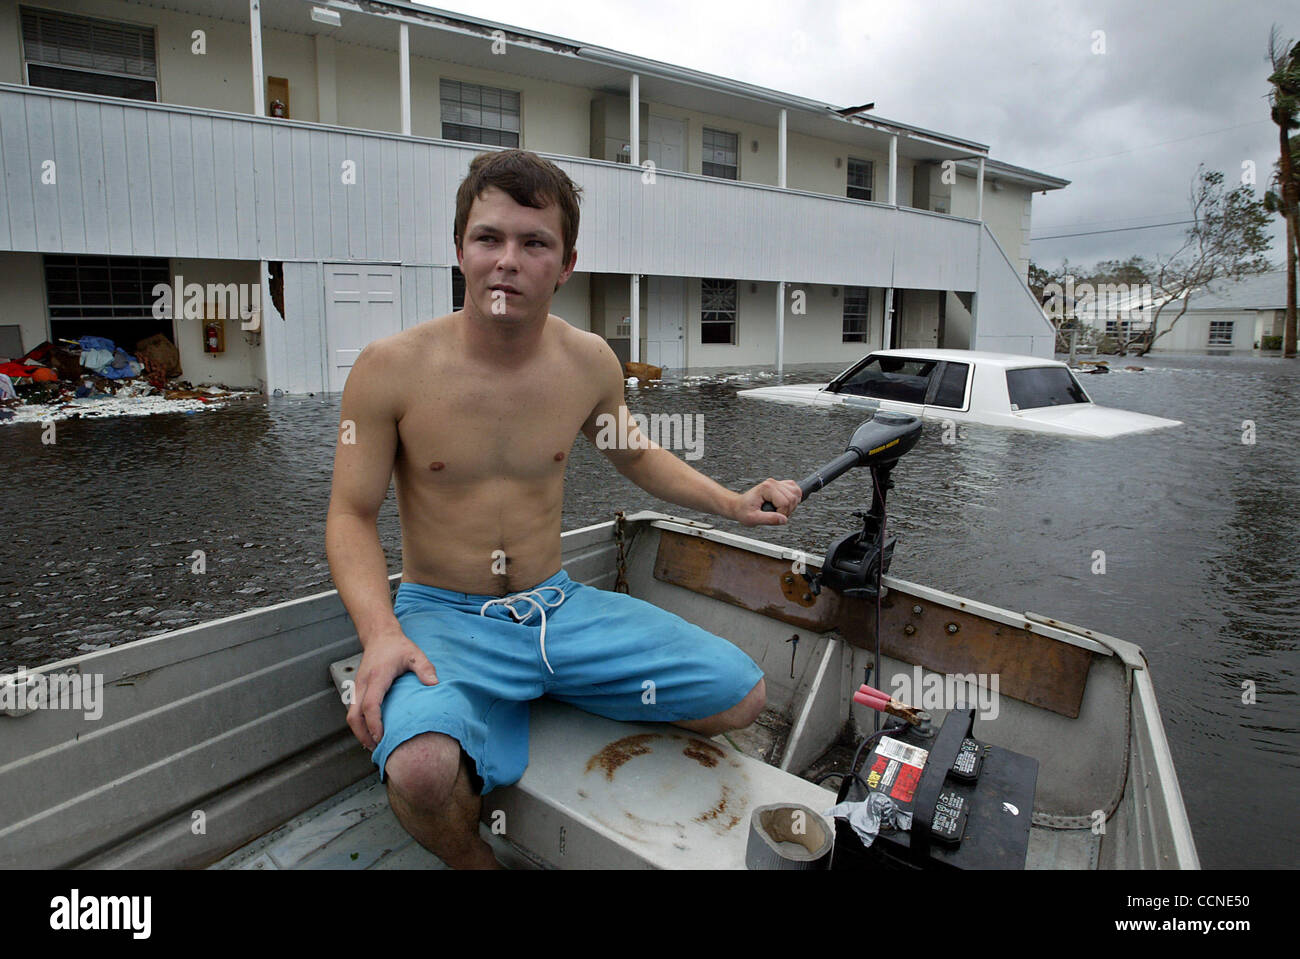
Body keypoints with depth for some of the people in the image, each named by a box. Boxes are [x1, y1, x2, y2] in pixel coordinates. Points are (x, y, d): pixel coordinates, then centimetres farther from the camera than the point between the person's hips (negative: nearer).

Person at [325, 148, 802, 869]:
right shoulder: (390, 368, -12)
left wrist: (731, 502, 6)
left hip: (559, 605, 4)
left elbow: (634, 454, 17)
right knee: (422, 772, -35)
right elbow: (351, 516, -6)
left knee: (741, 695, -2)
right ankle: (477, 863, 4)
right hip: (443, 617, -3)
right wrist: (379, 632, -22)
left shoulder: (590, 362, -1)